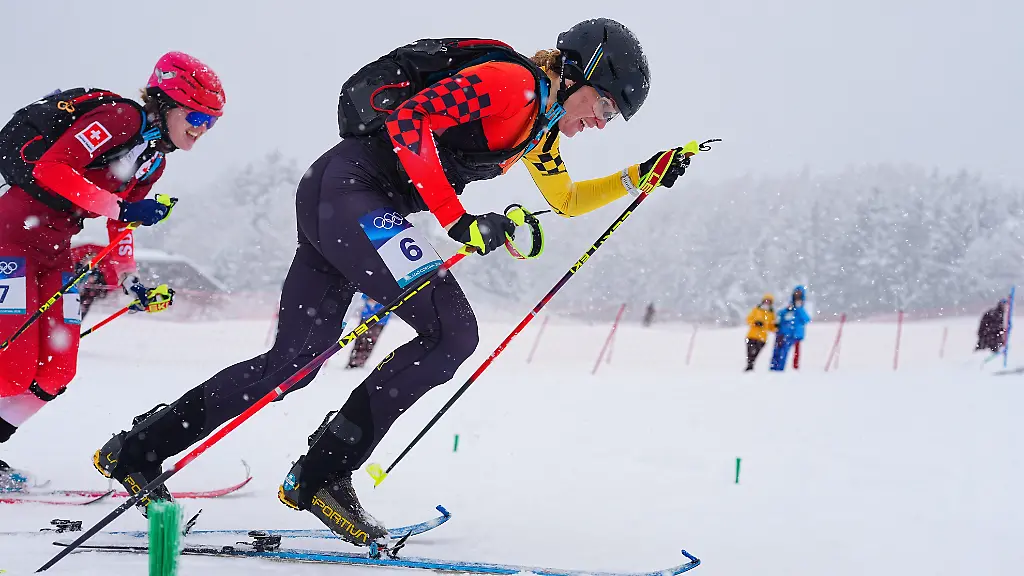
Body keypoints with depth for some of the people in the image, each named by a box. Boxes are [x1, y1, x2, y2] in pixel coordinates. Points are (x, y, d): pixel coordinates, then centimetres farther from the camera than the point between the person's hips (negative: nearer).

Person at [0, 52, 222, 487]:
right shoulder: (122, 119, -14)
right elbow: (51, 169, -23)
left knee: (54, 372, 3)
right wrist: (120, 207, -23)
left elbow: (120, 222, 22)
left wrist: (129, 279, 11)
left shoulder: (154, 161, 13)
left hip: (57, 249, 9)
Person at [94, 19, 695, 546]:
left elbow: (566, 200, 34)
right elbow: (410, 120, -21)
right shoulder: (512, 82, -11)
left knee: (291, 364, 8)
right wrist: (459, 220, -23)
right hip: (349, 184, -10)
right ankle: (322, 474, -14)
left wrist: (642, 177, 24)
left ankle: (136, 450, 17)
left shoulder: (543, 124, 19)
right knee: (452, 330, -16)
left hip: (331, 199, 10)